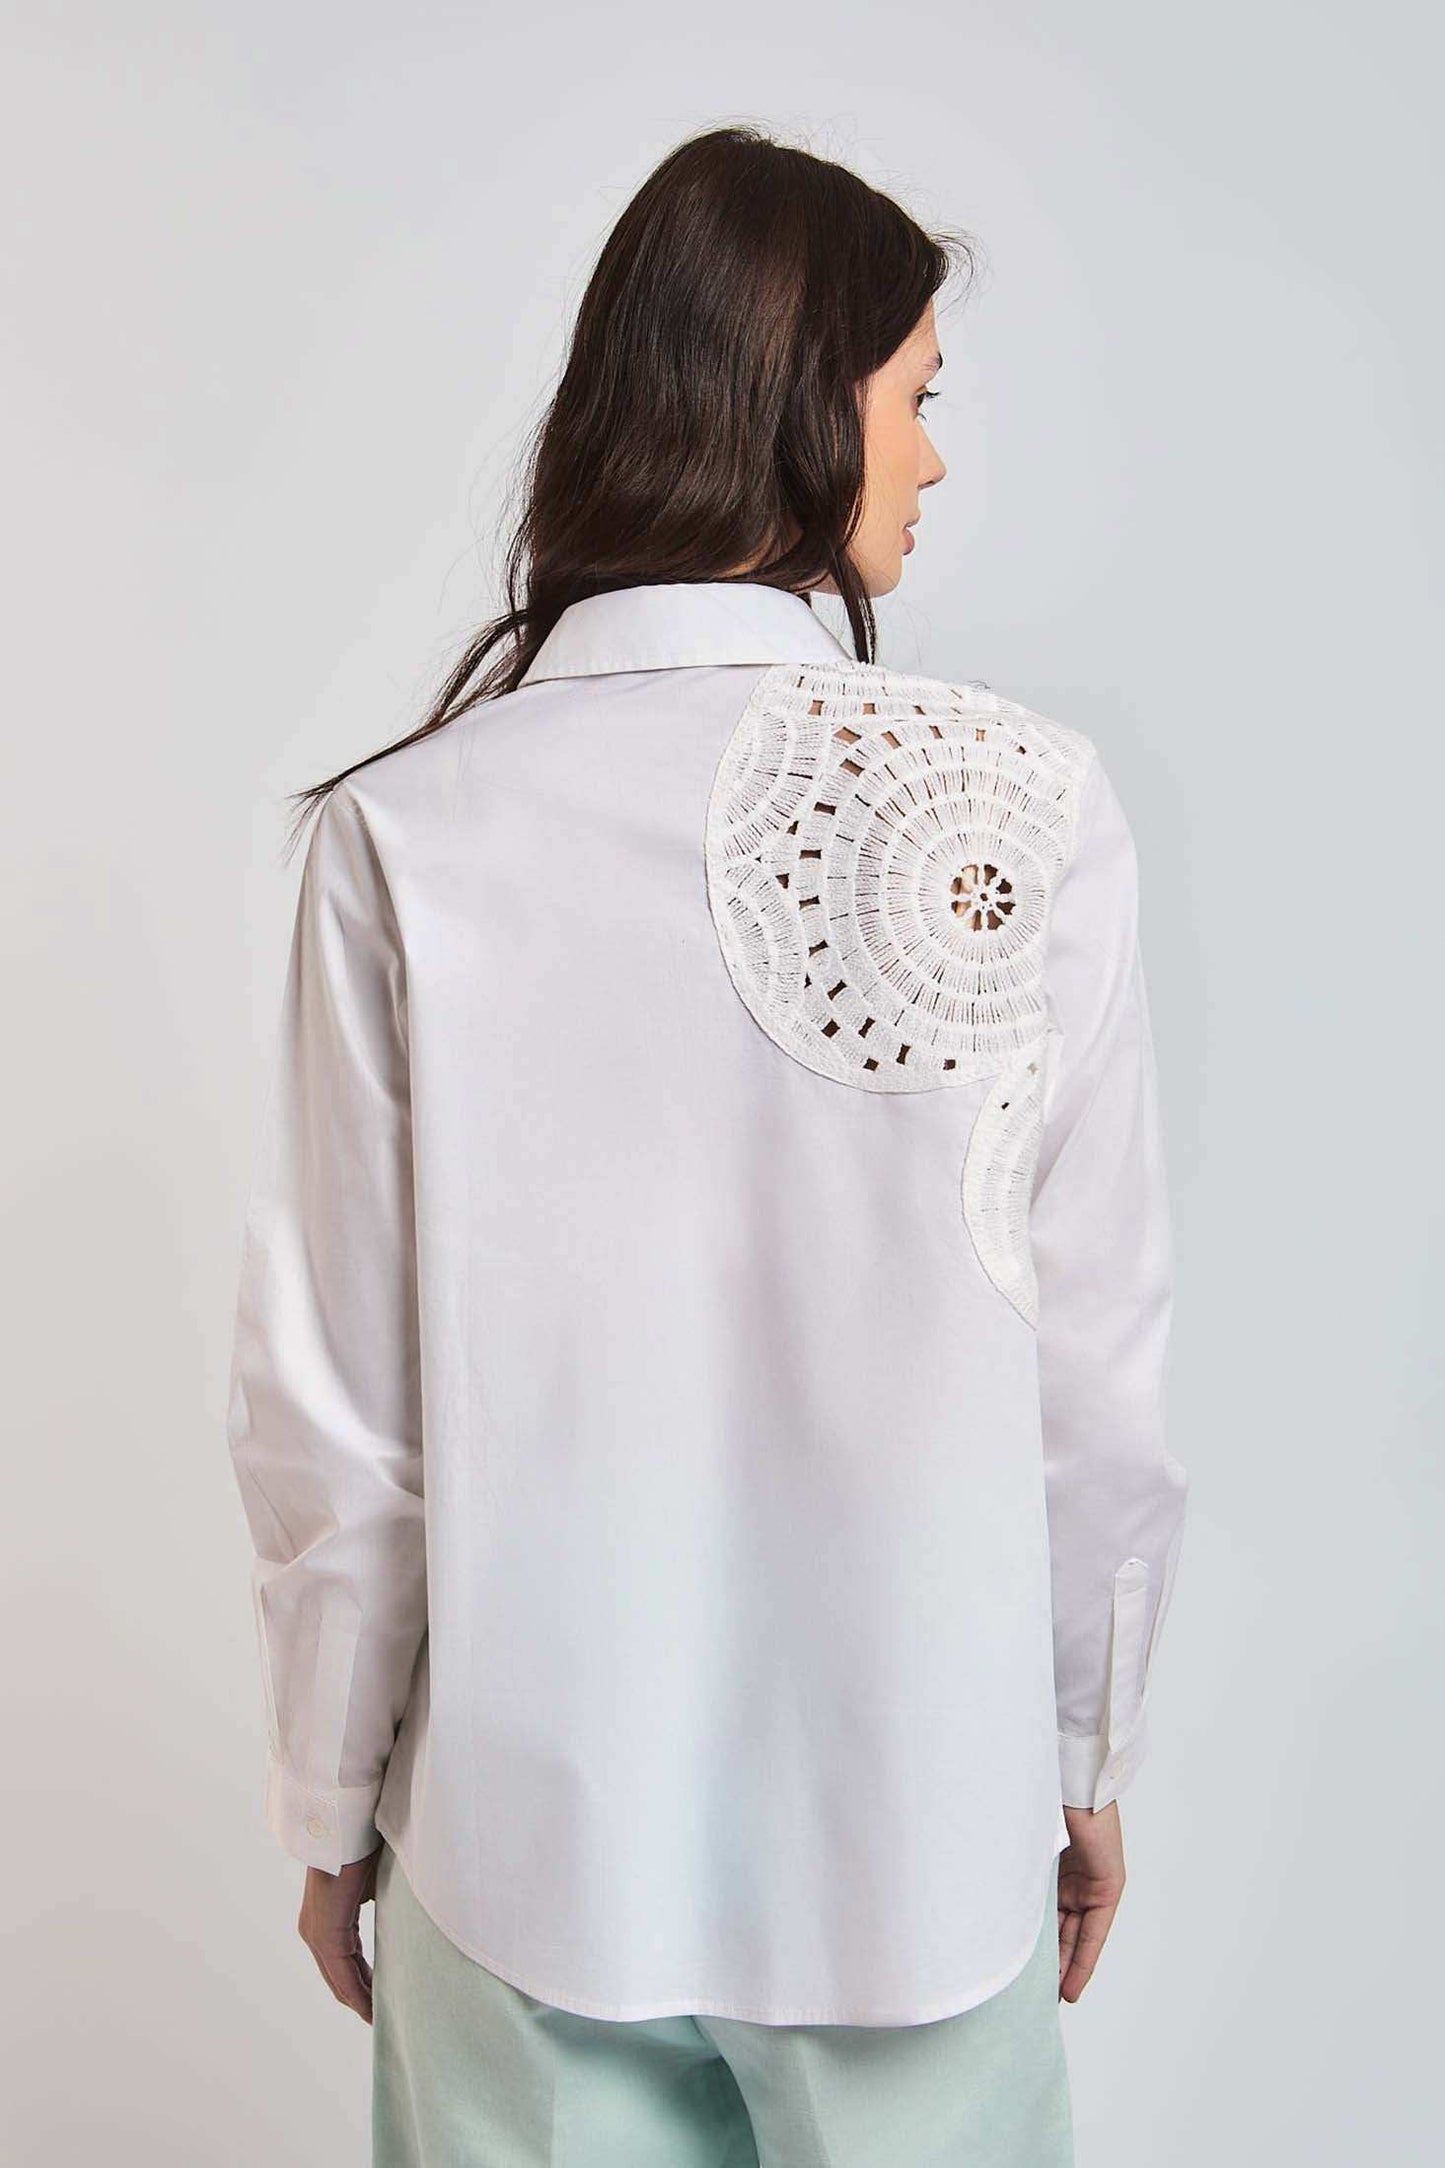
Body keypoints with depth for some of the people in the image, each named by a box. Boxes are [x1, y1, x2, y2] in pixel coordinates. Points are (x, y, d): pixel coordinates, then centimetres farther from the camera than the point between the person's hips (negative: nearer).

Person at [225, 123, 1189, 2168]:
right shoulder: (1033, 807, -15)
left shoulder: (406, 835, -14)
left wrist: (331, 1795, 8)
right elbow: (1097, 1366, -8)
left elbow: (332, 1405, -9)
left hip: (531, 1831, 1)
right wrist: (1089, 1759, 8)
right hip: (915, 1829, 0)